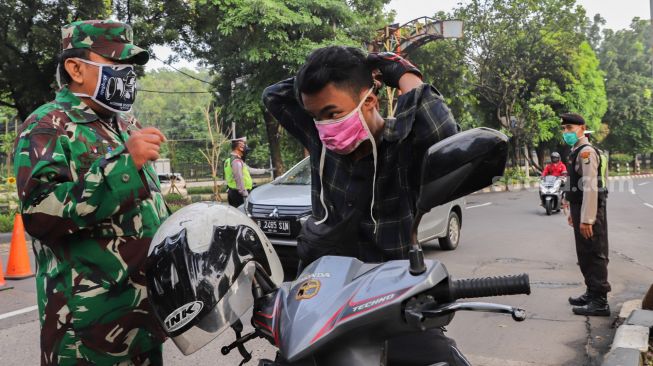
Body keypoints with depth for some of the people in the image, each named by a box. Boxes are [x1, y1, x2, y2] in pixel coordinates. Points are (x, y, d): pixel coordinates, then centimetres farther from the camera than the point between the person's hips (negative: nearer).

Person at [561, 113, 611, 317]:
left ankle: (600, 302, 1)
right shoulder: (577, 152, 16)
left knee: (594, 256, -5)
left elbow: (591, 187, -23)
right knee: (585, 255, 18)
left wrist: (587, 219, -25)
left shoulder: (586, 152, -16)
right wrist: (573, 212, 21)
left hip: (590, 212, -10)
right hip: (580, 210, 10)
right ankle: (592, 293, 30)